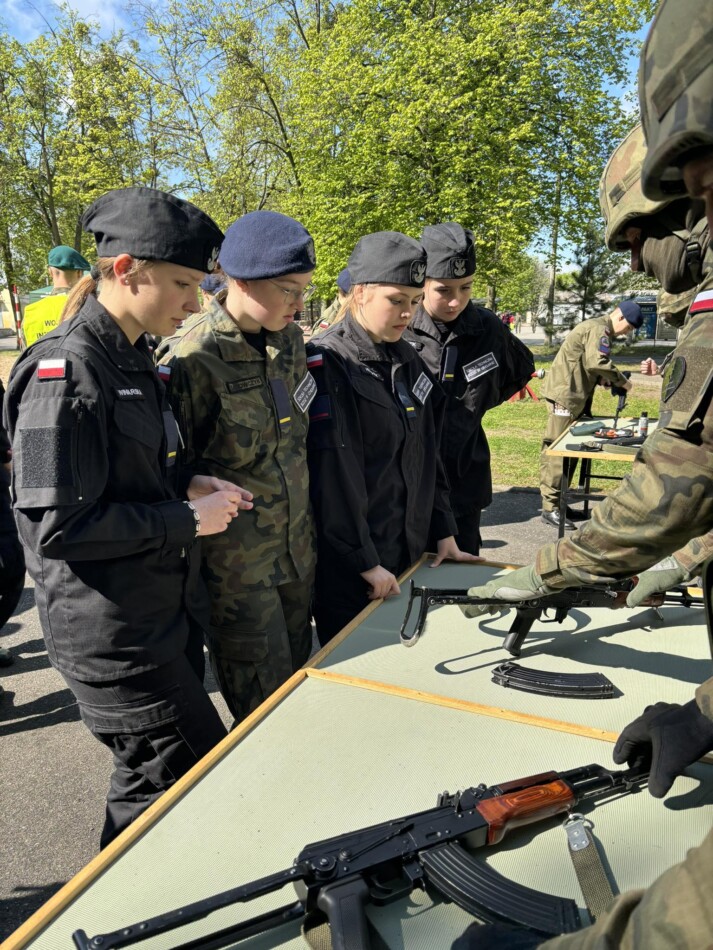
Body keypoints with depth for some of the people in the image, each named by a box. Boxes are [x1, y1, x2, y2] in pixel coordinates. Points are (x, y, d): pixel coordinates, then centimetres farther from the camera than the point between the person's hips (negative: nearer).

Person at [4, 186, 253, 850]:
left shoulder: (131, 359, 9)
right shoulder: (65, 372, -21)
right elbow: (57, 526, -23)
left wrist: (187, 488, 1)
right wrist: (187, 518, -19)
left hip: (166, 614, 9)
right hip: (112, 636, -9)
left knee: (155, 774, 23)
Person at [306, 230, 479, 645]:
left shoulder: (406, 359, 9)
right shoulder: (328, 364, -16)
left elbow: (427, 452, 12)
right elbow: (333, 477, -20)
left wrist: (444, 531, 11)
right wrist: (365, 562, -17)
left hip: (409, 551, 7)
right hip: (348, 565, -7)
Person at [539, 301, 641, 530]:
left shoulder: (596, 328, 22)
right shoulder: (598, 329, -11)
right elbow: (597, 363, -24)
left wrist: (605, 380, 8)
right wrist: (621, 381, -11)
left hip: (573, 395, 11)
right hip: (564, 394, -11)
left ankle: (558, 502, 18)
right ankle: (550, 507, -6)